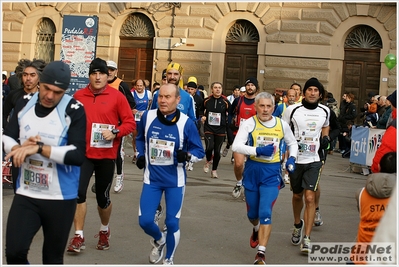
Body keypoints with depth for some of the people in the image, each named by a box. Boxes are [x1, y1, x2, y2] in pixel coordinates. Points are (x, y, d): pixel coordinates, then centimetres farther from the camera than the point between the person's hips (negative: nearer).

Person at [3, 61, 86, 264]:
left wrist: (39, 148, -26)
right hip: (26, 195, 3)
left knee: (53, 258, 11)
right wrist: (19, 148, -17)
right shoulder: (24, 104, 2)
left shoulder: (74, 111, -13)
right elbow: (6, 137, 6)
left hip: (60, 199, -3)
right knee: (14, 252, -6)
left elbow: (78, 155, -22)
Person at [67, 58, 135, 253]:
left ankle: (104, 230, 37)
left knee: (103, 197, 11)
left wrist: (115, 132, -20)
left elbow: (130, 123, -4)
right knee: (78, 192, -11)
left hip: (107, 154, -1)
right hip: (83, 153, 1)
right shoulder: (78, 96, 2)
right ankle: (78, 236, 2)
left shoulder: (117, 96, -4)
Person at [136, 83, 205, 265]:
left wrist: (187, 156, -26)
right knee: (144, 220, -1)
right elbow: (140, 139, 16)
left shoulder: (186, 123, -14)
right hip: (151, 179, 2)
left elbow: (199, 152, -6)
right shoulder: (147, 117, -5)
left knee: (172, 223, 4)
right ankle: (159, 240, 36)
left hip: (175, 181, -2)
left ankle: (169, 260, 29)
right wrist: (140, 155, 0)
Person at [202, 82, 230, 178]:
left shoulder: (225, 102, -2)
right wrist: (202, 116, 1)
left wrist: (227, 121, -5)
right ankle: (208, 161, 13)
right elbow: (201, 110, 18)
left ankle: (214, 170, 24)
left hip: (220, 130, 1)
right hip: (208, 128, 0)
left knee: (217, 151, 6)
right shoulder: (206, 100, 0)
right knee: (209, 147, -19)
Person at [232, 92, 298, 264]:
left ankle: (261, 254, -5)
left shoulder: (282, 125, 1)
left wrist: (291, 158, -2)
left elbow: (292, 143, 17)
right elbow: (236, 146, -17)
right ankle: (256, 229, 51)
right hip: (252, 171, 1)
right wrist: (258, 151, -27)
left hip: (272, 173, 0)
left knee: (265, 213, -13)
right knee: (252, 213, 16)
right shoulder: (249, 123, -7)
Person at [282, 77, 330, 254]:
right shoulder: (292, 110, -7)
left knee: (310, 198, -13)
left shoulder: (324, 111, 3)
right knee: (297, 195, 17)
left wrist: (325, 137, 6)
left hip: (313, 161, 0)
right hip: (294, 159, 0)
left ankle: (306, 238, -8)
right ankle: (297, 224, 46)